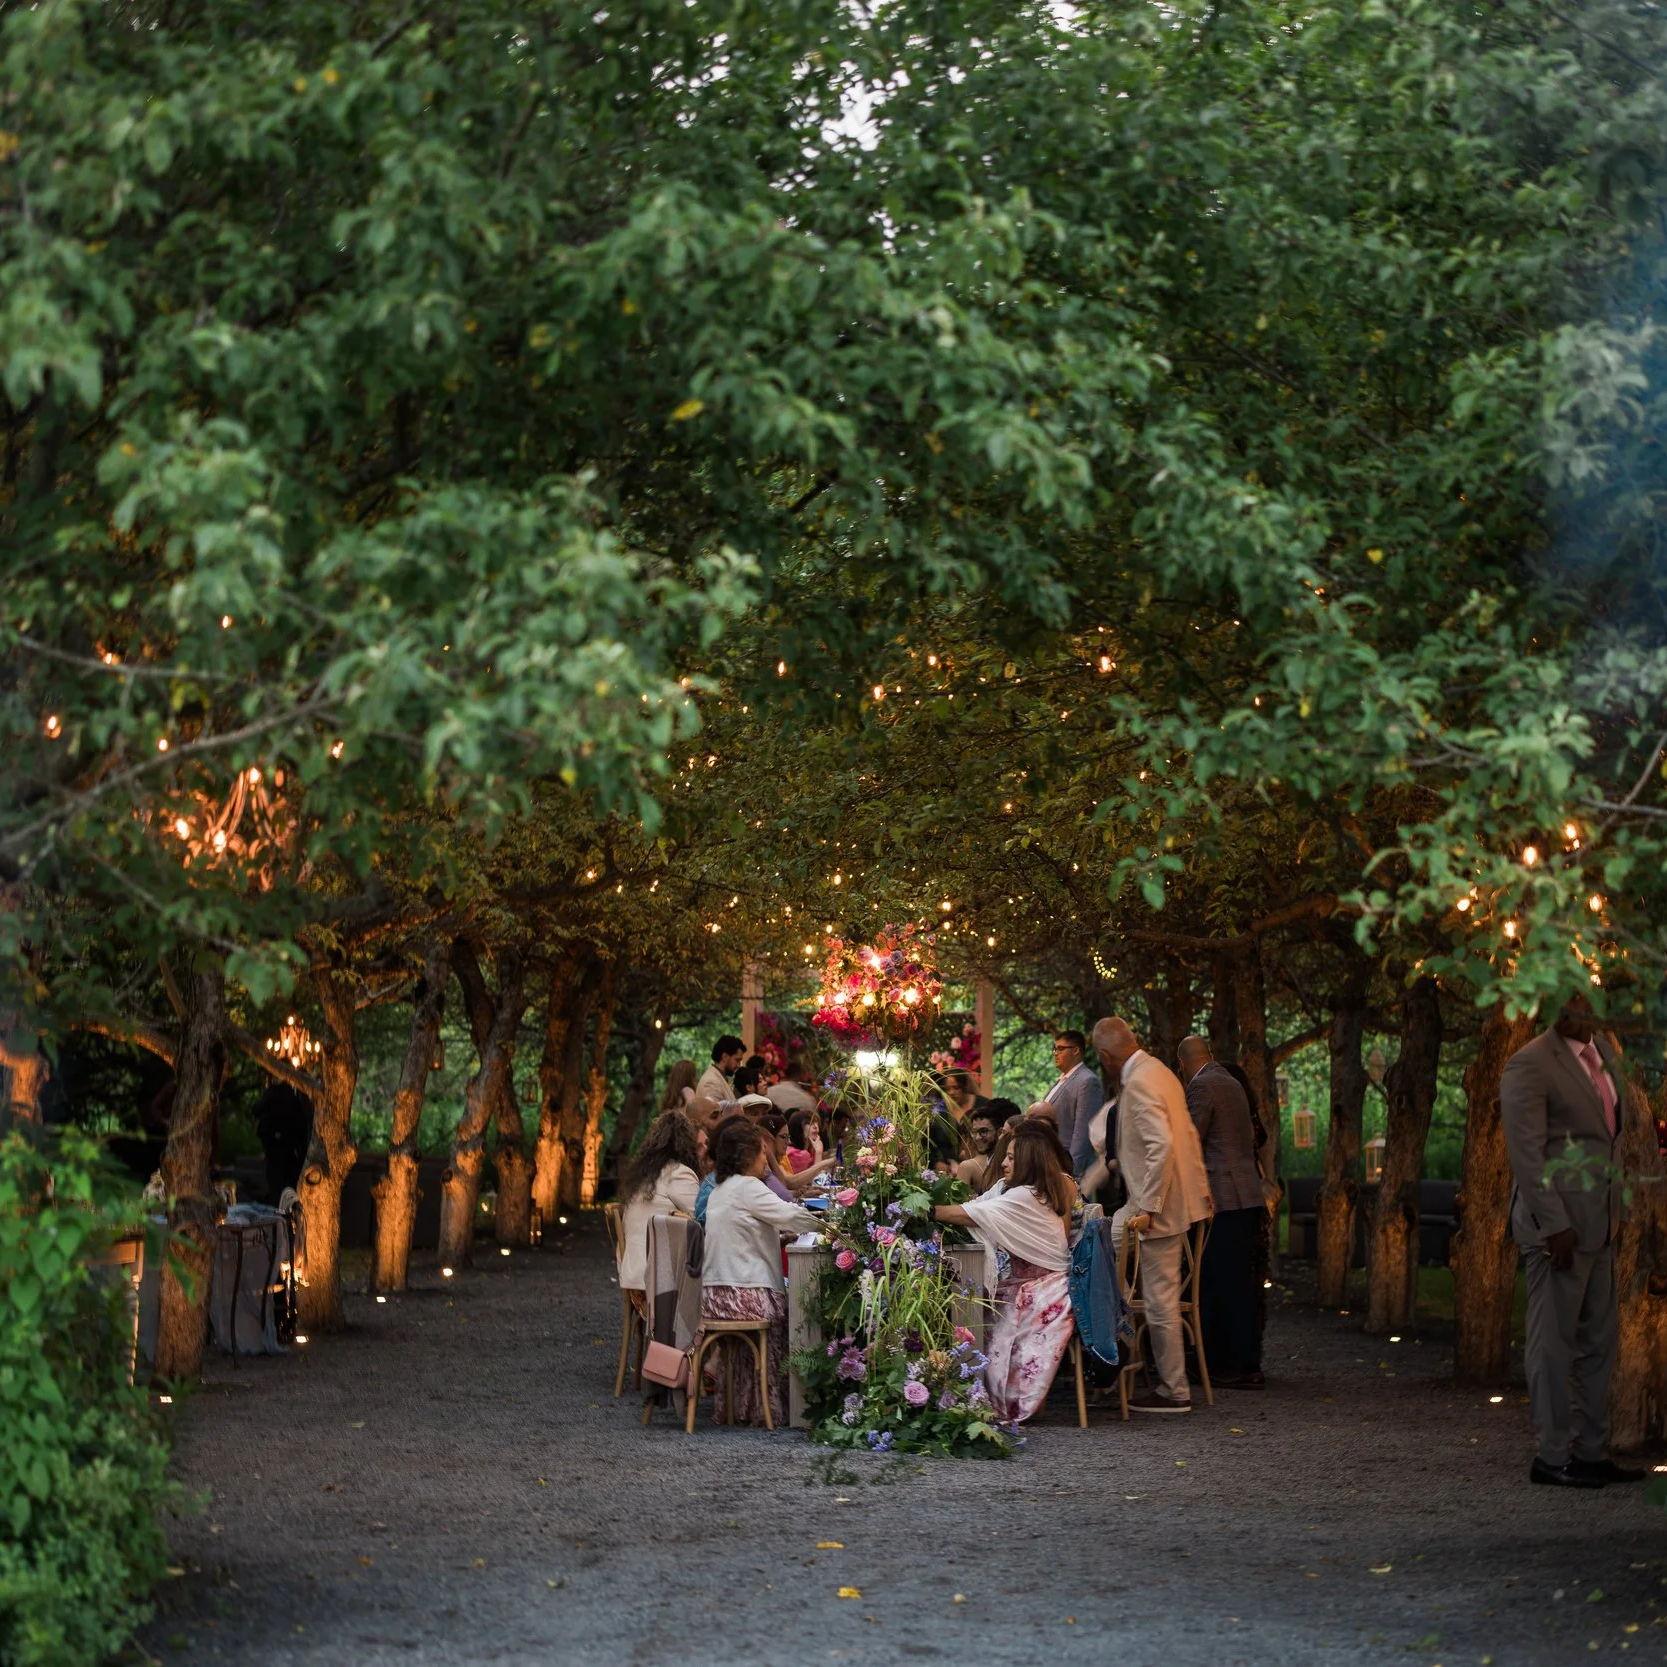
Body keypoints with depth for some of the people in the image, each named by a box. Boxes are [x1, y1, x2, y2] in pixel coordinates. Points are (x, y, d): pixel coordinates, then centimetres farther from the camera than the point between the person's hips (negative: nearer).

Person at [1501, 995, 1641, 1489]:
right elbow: (1526, 1152, -17)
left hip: (1598, 1223, 9)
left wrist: (1616, 1213, 16)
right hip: (1558, 1222, -9)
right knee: (1555, 1341, -3)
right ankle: (1553, 1455, 4)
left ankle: (1591, 1451, 19)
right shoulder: (1529, 1065, -12)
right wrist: (1555, 1226, -20)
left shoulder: (1601, 1055, 15)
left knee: (1598, 1340, 12)